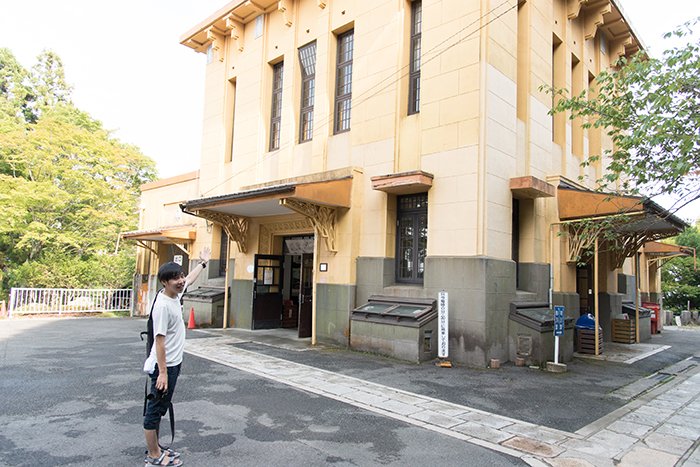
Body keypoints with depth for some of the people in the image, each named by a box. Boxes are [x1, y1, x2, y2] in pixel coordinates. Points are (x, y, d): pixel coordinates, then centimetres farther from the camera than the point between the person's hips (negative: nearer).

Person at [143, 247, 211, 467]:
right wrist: (163, 372, -23)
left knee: (160, 408, 19)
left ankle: (155, 448, 32)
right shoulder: (162, 305, -24)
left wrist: (203, 262, 36)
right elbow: (159, 340, -24)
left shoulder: (175, 294, 2)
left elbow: (190, 279, 23)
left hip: (173, 364, 9)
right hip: (164, 366, -9)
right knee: (155, 409, 3)